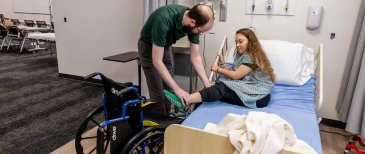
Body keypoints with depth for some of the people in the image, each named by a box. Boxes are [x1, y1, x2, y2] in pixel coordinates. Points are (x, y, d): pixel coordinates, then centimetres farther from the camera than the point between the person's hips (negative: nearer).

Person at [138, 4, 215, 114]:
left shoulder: (193, 24, -20)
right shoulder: (164, 19, -39)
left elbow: (195, 57, -12)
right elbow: (157, 61, -36)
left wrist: (207, 84, -18)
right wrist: (177, 89, -38)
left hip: (165, 46, 6)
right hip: (148, 46, -5)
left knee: (168, 91, 8)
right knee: (158, 94, -7)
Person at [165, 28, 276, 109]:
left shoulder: (253, 56, -6)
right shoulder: (241, 55, 22)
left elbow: (236, 75, -11)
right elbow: (234, 74, 14)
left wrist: (218, 69, 0)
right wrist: (222, 64, 5)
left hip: (259, 95, -8)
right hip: (247, 88, 8)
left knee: (222, 87, -29)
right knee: (222, 90, -18)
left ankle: (184, 100, -47)